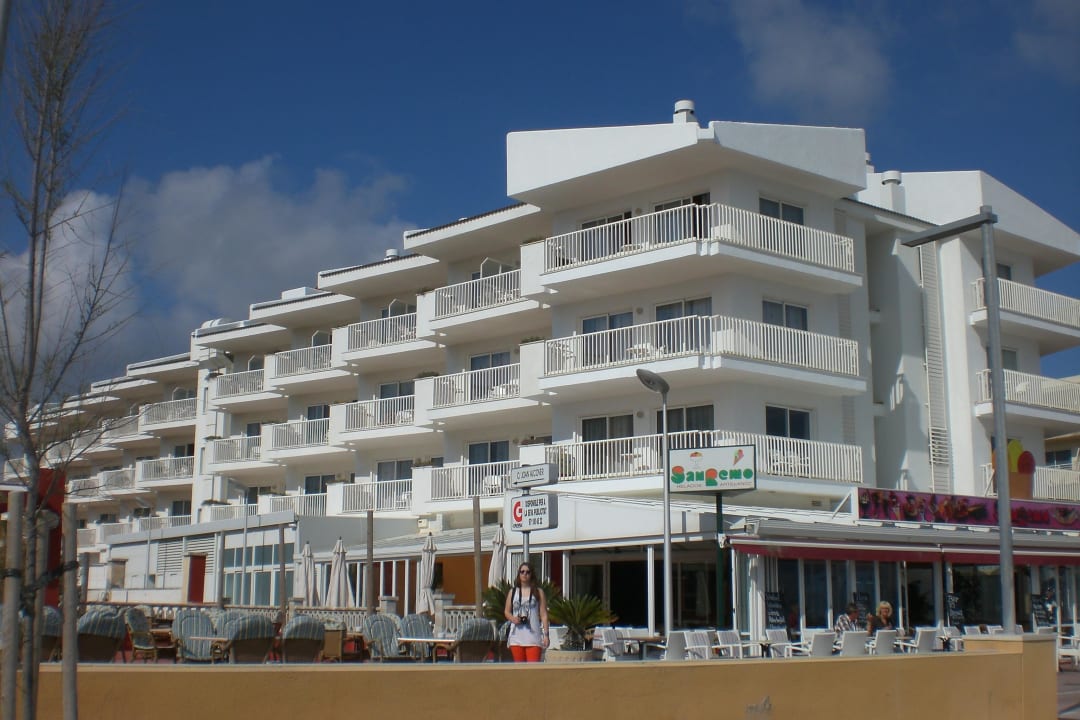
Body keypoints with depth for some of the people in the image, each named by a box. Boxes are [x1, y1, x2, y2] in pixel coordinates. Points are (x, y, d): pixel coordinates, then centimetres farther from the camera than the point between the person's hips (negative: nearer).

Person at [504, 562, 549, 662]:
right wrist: (512, 618, -5)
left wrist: (546, 634, -6)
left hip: (533, 636, -3)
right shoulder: (512, 592, 12)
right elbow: (506, 611, 18)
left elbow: (544, 615, 1)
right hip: (516, 636, 3)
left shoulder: (538, 592, 4)